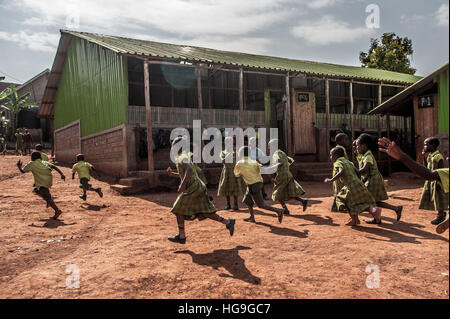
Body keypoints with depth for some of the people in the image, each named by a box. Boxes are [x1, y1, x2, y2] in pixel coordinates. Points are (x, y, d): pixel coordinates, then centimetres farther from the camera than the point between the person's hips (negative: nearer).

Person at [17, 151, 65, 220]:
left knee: (47, 198, -8)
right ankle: (49, 202, 26)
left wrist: (19, 166, 34)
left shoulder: (31, 164, 7)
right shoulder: (45, 162, 17)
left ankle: (57, 210, -21)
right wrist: (62, 174, -6)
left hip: (42, 183, -7)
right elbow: (54, 167, 2)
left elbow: (22, 171, 14)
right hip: (49, 181, 7)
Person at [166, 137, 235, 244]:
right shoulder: (183, 157, 20)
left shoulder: (182, 157, -10)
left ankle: (181, 236, 7)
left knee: (179, 210, 0)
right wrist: (173, 174, 19)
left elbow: (189, 170, -30)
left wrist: (183, 184, -34)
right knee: (205, 212, 9)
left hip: (193, 188, -9)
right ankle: (228, 222, 9)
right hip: (198, 187, 9)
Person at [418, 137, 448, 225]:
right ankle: (442, 214, 30)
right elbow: (426, 166, 20)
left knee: (439, 199, 1)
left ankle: (440, 217, 12)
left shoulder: (438, 156, -16)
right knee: (435, 199, 16)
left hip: (436, 181, -9)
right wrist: (424, 156, 7)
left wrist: (439, 183, -21)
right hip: (430, 180, 9)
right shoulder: (429, 156, 8)